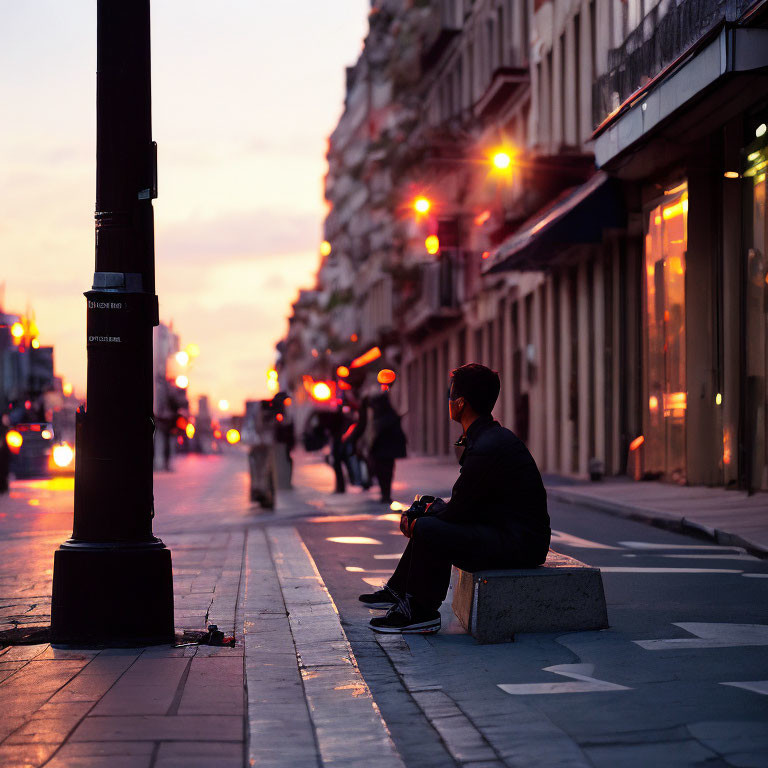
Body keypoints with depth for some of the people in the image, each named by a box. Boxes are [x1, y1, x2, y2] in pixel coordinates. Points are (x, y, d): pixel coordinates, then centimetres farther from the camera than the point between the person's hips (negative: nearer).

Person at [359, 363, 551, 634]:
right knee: (430, 519, 23)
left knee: (428, 530, -22)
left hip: (517, 545, -11)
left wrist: (417, 519, 0)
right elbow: (464, 503, 17)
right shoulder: (492, 436, 11)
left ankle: (422, 612, -4)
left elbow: (459, 511, -17)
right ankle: (399, 591, 31)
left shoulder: (487, 449, -23)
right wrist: (422, 509, 6)